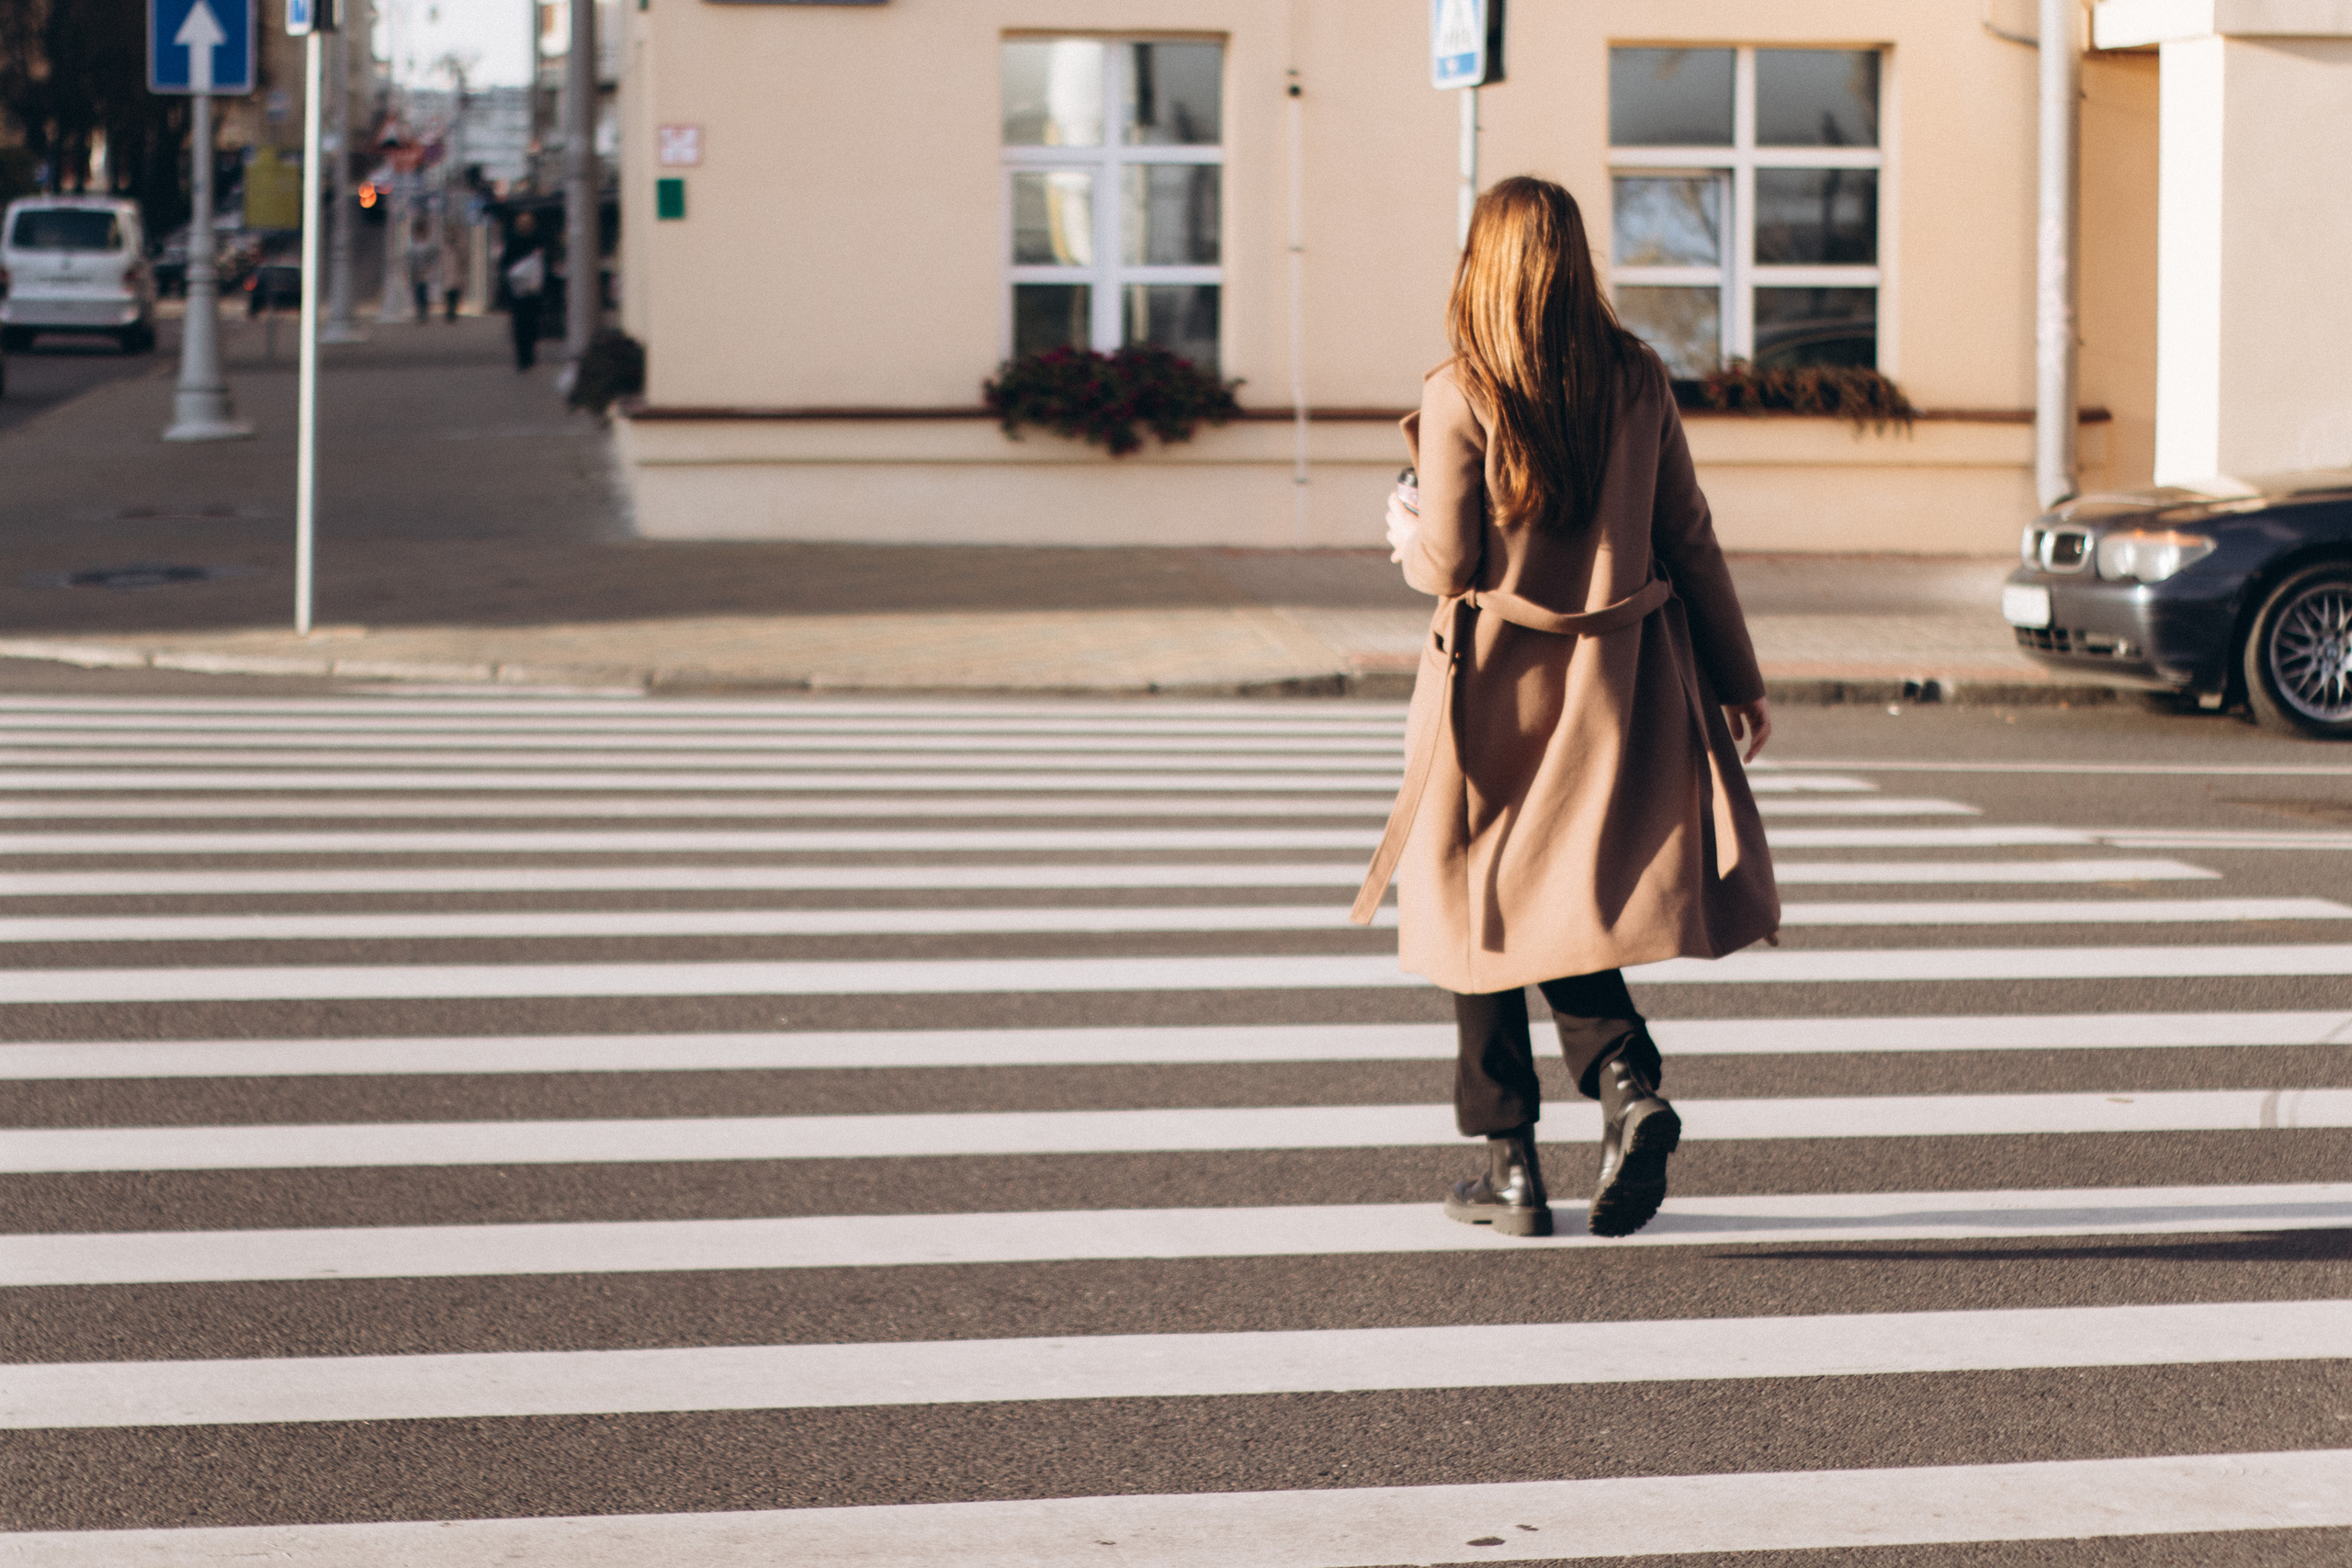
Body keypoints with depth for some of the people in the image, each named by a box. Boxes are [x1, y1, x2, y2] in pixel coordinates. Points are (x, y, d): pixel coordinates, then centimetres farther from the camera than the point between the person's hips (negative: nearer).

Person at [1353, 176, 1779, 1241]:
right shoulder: (1636, 380, -1)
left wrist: (1406, 531, 11)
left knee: (1485, 914, 9)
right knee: (1569, 904, 15)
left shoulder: (1459, 396, -12)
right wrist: (1737, 678, 11)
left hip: (1497, 687, -3)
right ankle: (1628, 1083, -11)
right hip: (1614, 684, 3)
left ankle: (1511, 1169, 11)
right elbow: (1688, 538, 3)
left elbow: (1449, 564, -13)